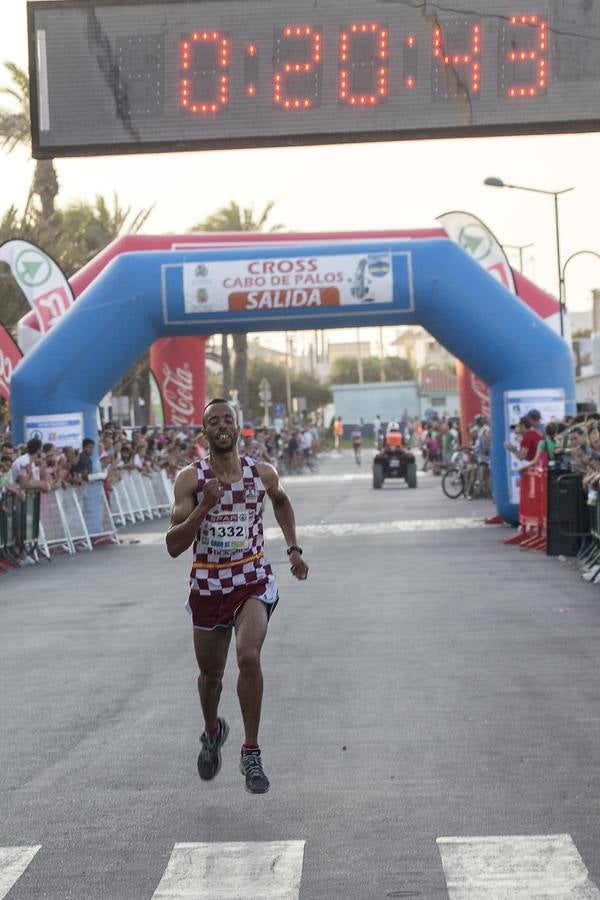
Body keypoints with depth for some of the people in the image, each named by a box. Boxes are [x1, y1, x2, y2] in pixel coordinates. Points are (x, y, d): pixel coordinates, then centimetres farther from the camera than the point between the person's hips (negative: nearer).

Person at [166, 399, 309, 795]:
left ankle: (251, 751, -11)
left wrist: (294, 548, 15)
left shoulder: (262, 473, -3)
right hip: (208, 584, 1)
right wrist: (204, 505, -27)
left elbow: (281, 500, 23)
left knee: (249, 656, -24)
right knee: (211, 672, 14)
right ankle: (213, 731, 47)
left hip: (254, 580, 0)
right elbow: (174, 546, -15)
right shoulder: (190, 478, -10)